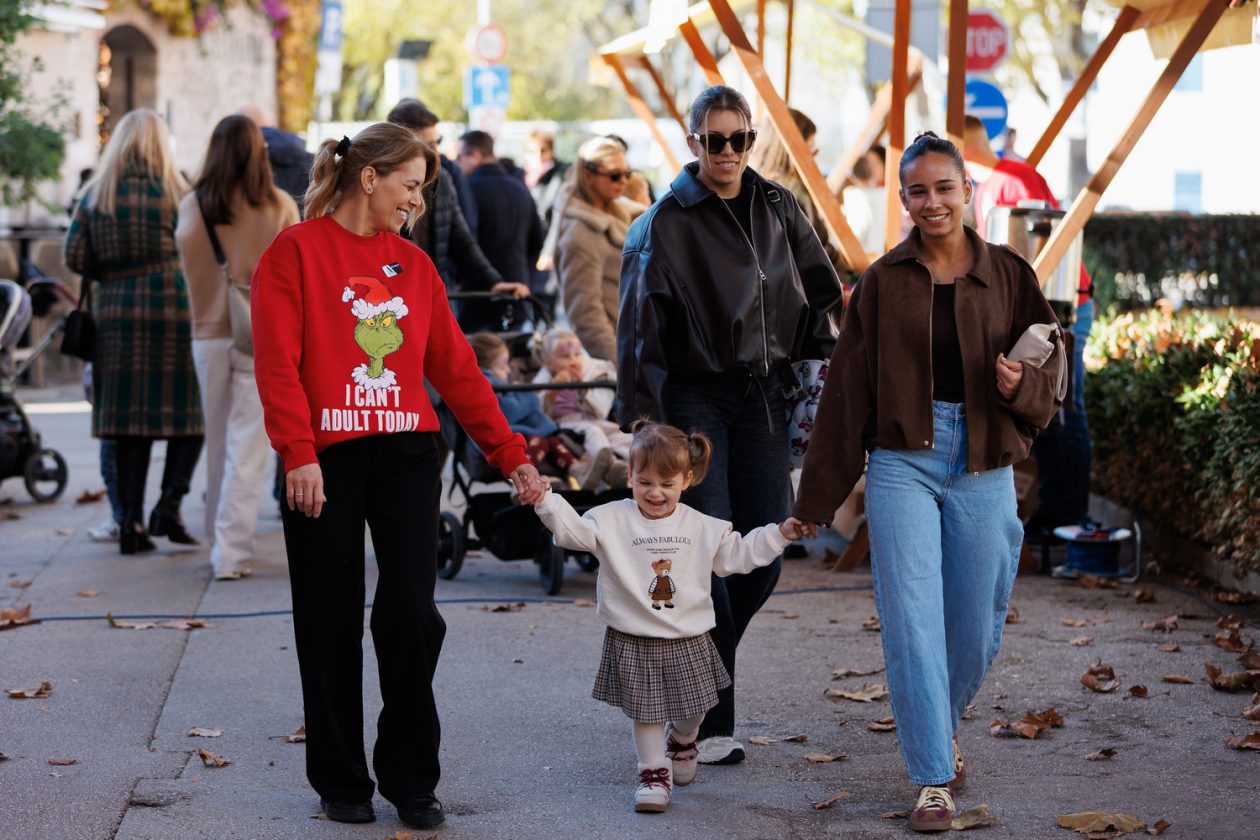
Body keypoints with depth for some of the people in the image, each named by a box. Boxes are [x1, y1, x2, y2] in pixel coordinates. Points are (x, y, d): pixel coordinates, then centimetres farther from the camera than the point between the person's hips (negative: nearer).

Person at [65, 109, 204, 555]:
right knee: (189, 411, 6)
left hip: (115, 313, 3)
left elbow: (75, 257, 4)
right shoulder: (174, 191, -1)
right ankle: (169, 503, -7)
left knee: (129, 417, 6)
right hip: (172, 308, -3)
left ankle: (131, 523, 6)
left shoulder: (95, 194, 7)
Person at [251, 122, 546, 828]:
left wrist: (511, 453, 10)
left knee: (412, 613, -6)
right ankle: (341, 781, 19)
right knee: (331, 625, 5)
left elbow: (456, 367, 14)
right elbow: (278, 364, -7)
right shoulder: (297, 251, 0)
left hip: (407, 454, 3)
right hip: (325, 459, -3)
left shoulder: (414, 264, 13)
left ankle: (411, 778, 8)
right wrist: (298, 455, -17)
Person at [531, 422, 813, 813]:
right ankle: (653, 773, 19)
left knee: (692, 711, 13)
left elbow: (736, 554, 12)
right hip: (633, 644, -2)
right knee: (644, 712, 2)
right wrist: (544, 500, -35)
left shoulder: (702, 528, 2)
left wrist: (779, 534, 6)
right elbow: (572, 529, -19)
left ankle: (681, 741, 46)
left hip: (688, 642, 3)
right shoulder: (611, 520, -7)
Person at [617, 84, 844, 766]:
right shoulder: (666, 220, -5)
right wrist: (642, 414, -13)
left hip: (763, 395, 5)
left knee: (764, 553, 2)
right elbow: (641, 323, -7)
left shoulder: (778, 209, 10)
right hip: (695, 397, -5)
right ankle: (708, 722, 0)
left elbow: (819, 295, 15)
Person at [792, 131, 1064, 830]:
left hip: (983, 469, 1)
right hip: (903, 464, -1)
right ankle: (933, 778, -1)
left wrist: (1021, 385, -16)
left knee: (976, 628, 7)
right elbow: (847, 391, 6)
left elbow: (1048, 372, 9)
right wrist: (816, 498, 6)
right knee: (912, 620, -8)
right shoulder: (883, 282, 3)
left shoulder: (1007, 275, 4)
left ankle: (942, 726, 38)